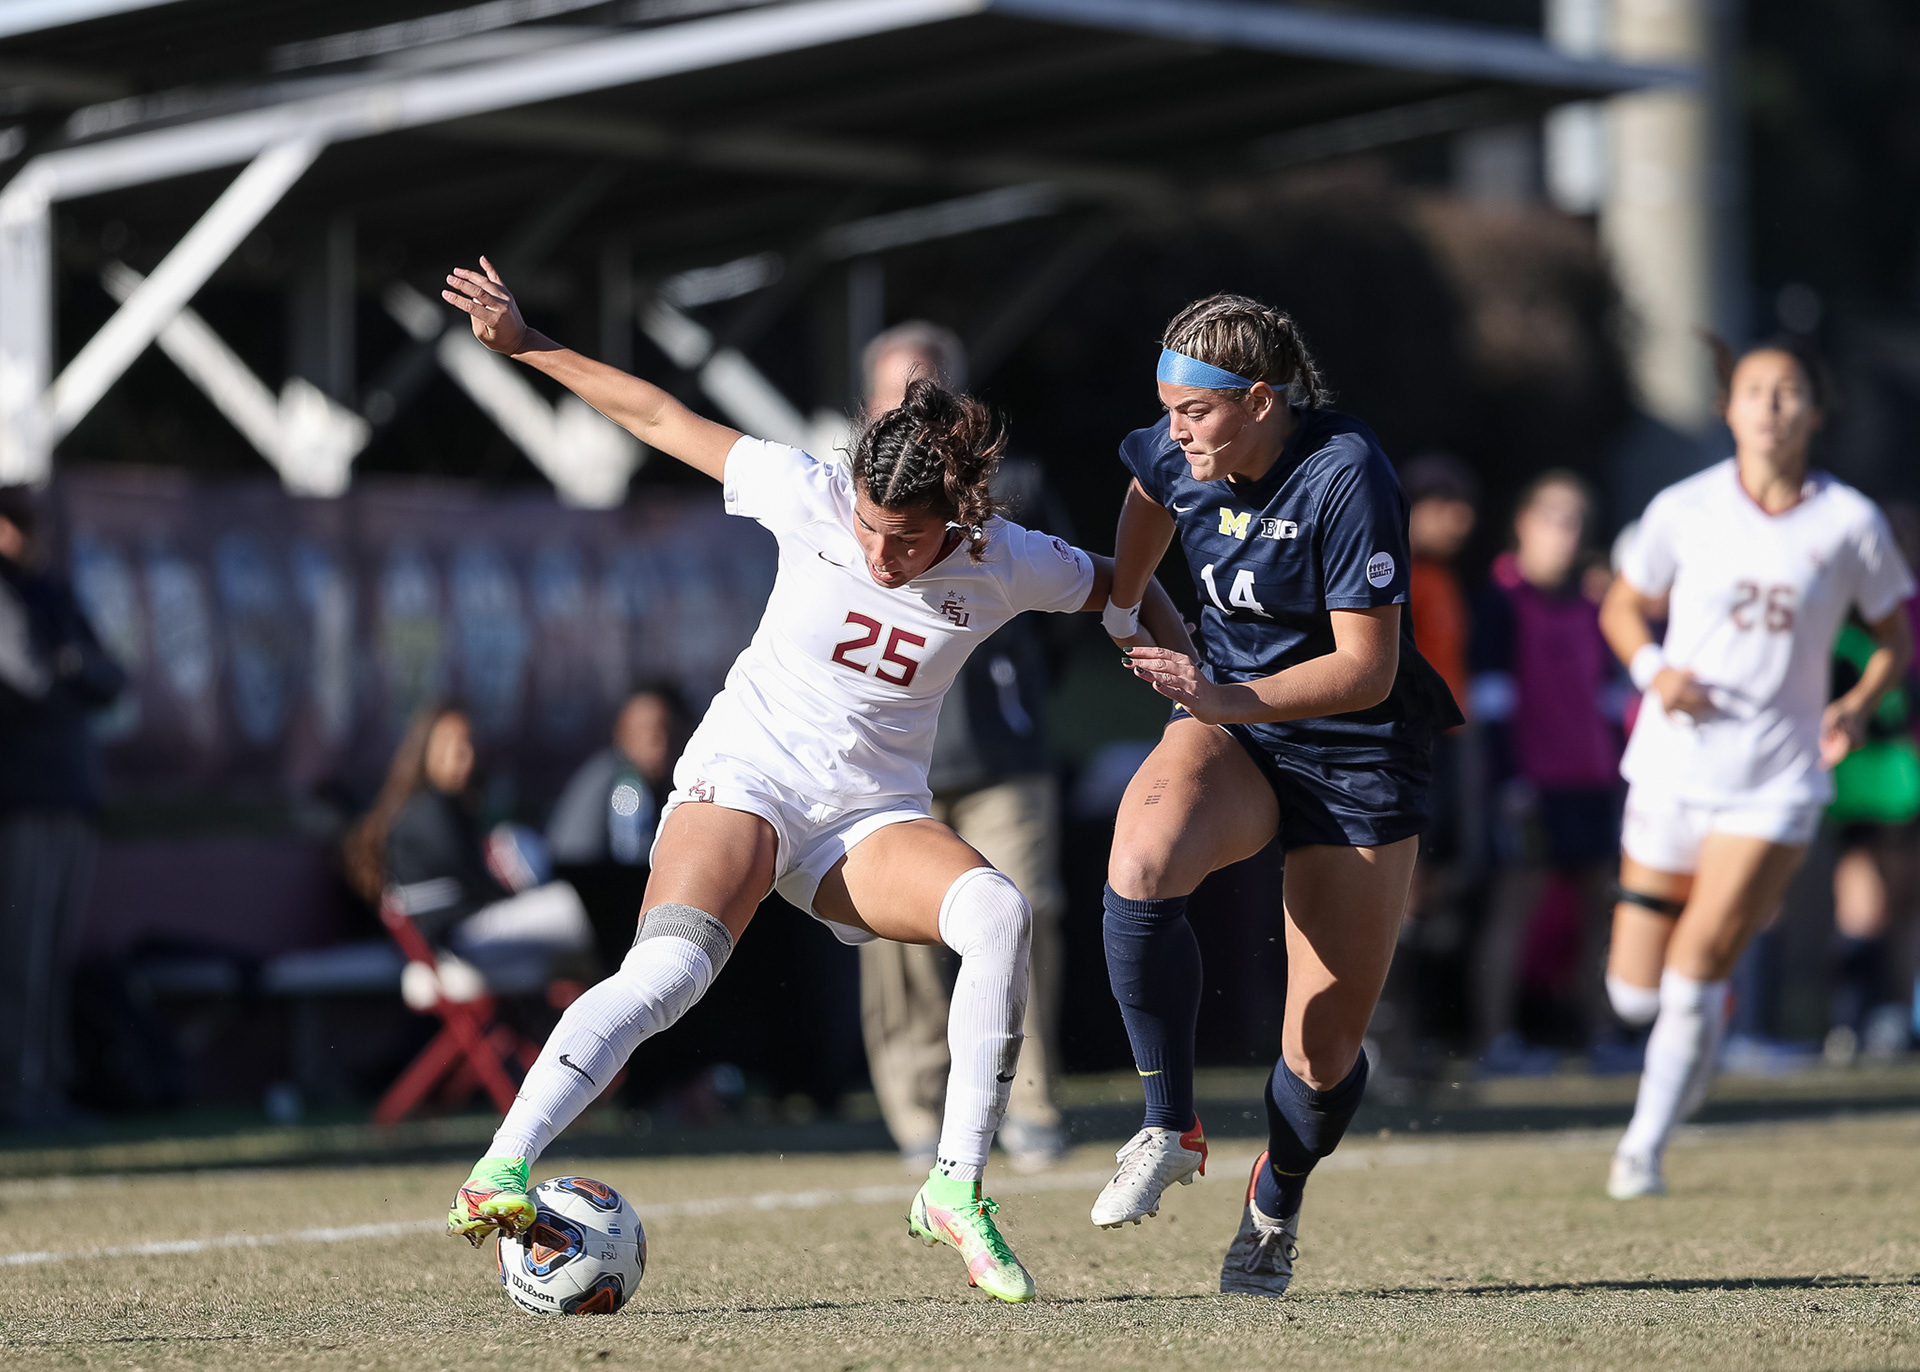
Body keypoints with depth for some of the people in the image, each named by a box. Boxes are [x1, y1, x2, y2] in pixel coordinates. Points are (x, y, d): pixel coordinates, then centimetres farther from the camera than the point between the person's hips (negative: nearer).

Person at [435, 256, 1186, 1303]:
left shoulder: (1008, 566, -8)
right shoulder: (811, 496, -12)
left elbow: (1121, 588, 12)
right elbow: (667, 421, -1)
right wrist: (526, 346, -1)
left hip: (875, 820, 2)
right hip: (743, 780, -2)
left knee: (997, 912, -28)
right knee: (668, 968, -30)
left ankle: (957, 1187, -20)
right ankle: (499, 1170, -35)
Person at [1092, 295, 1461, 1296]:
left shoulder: (1347, 478, -24)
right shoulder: (1177, 457, -6)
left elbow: (1367, 669, -23)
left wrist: (1233, 701, -32)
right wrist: (1120, 608, 25)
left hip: (1357, 757, -4)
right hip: (1228, 721, 4)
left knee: (1325, 1053, 0)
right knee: (1141, 864, -32)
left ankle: (1275, 1202, 33)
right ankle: (1170, 1128, -18)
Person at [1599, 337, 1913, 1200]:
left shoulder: (1849, 522, -4)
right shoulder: (1684, 510, -2)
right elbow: (1622, 608, 11)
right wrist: (1652, 668, -9)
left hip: (1777, 780, -2)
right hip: (1673, 765, 2)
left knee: (1694, 974, -12)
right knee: (1635, 993, 3)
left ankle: (1646, 1145, 6)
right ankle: (1702, 1028, 38)